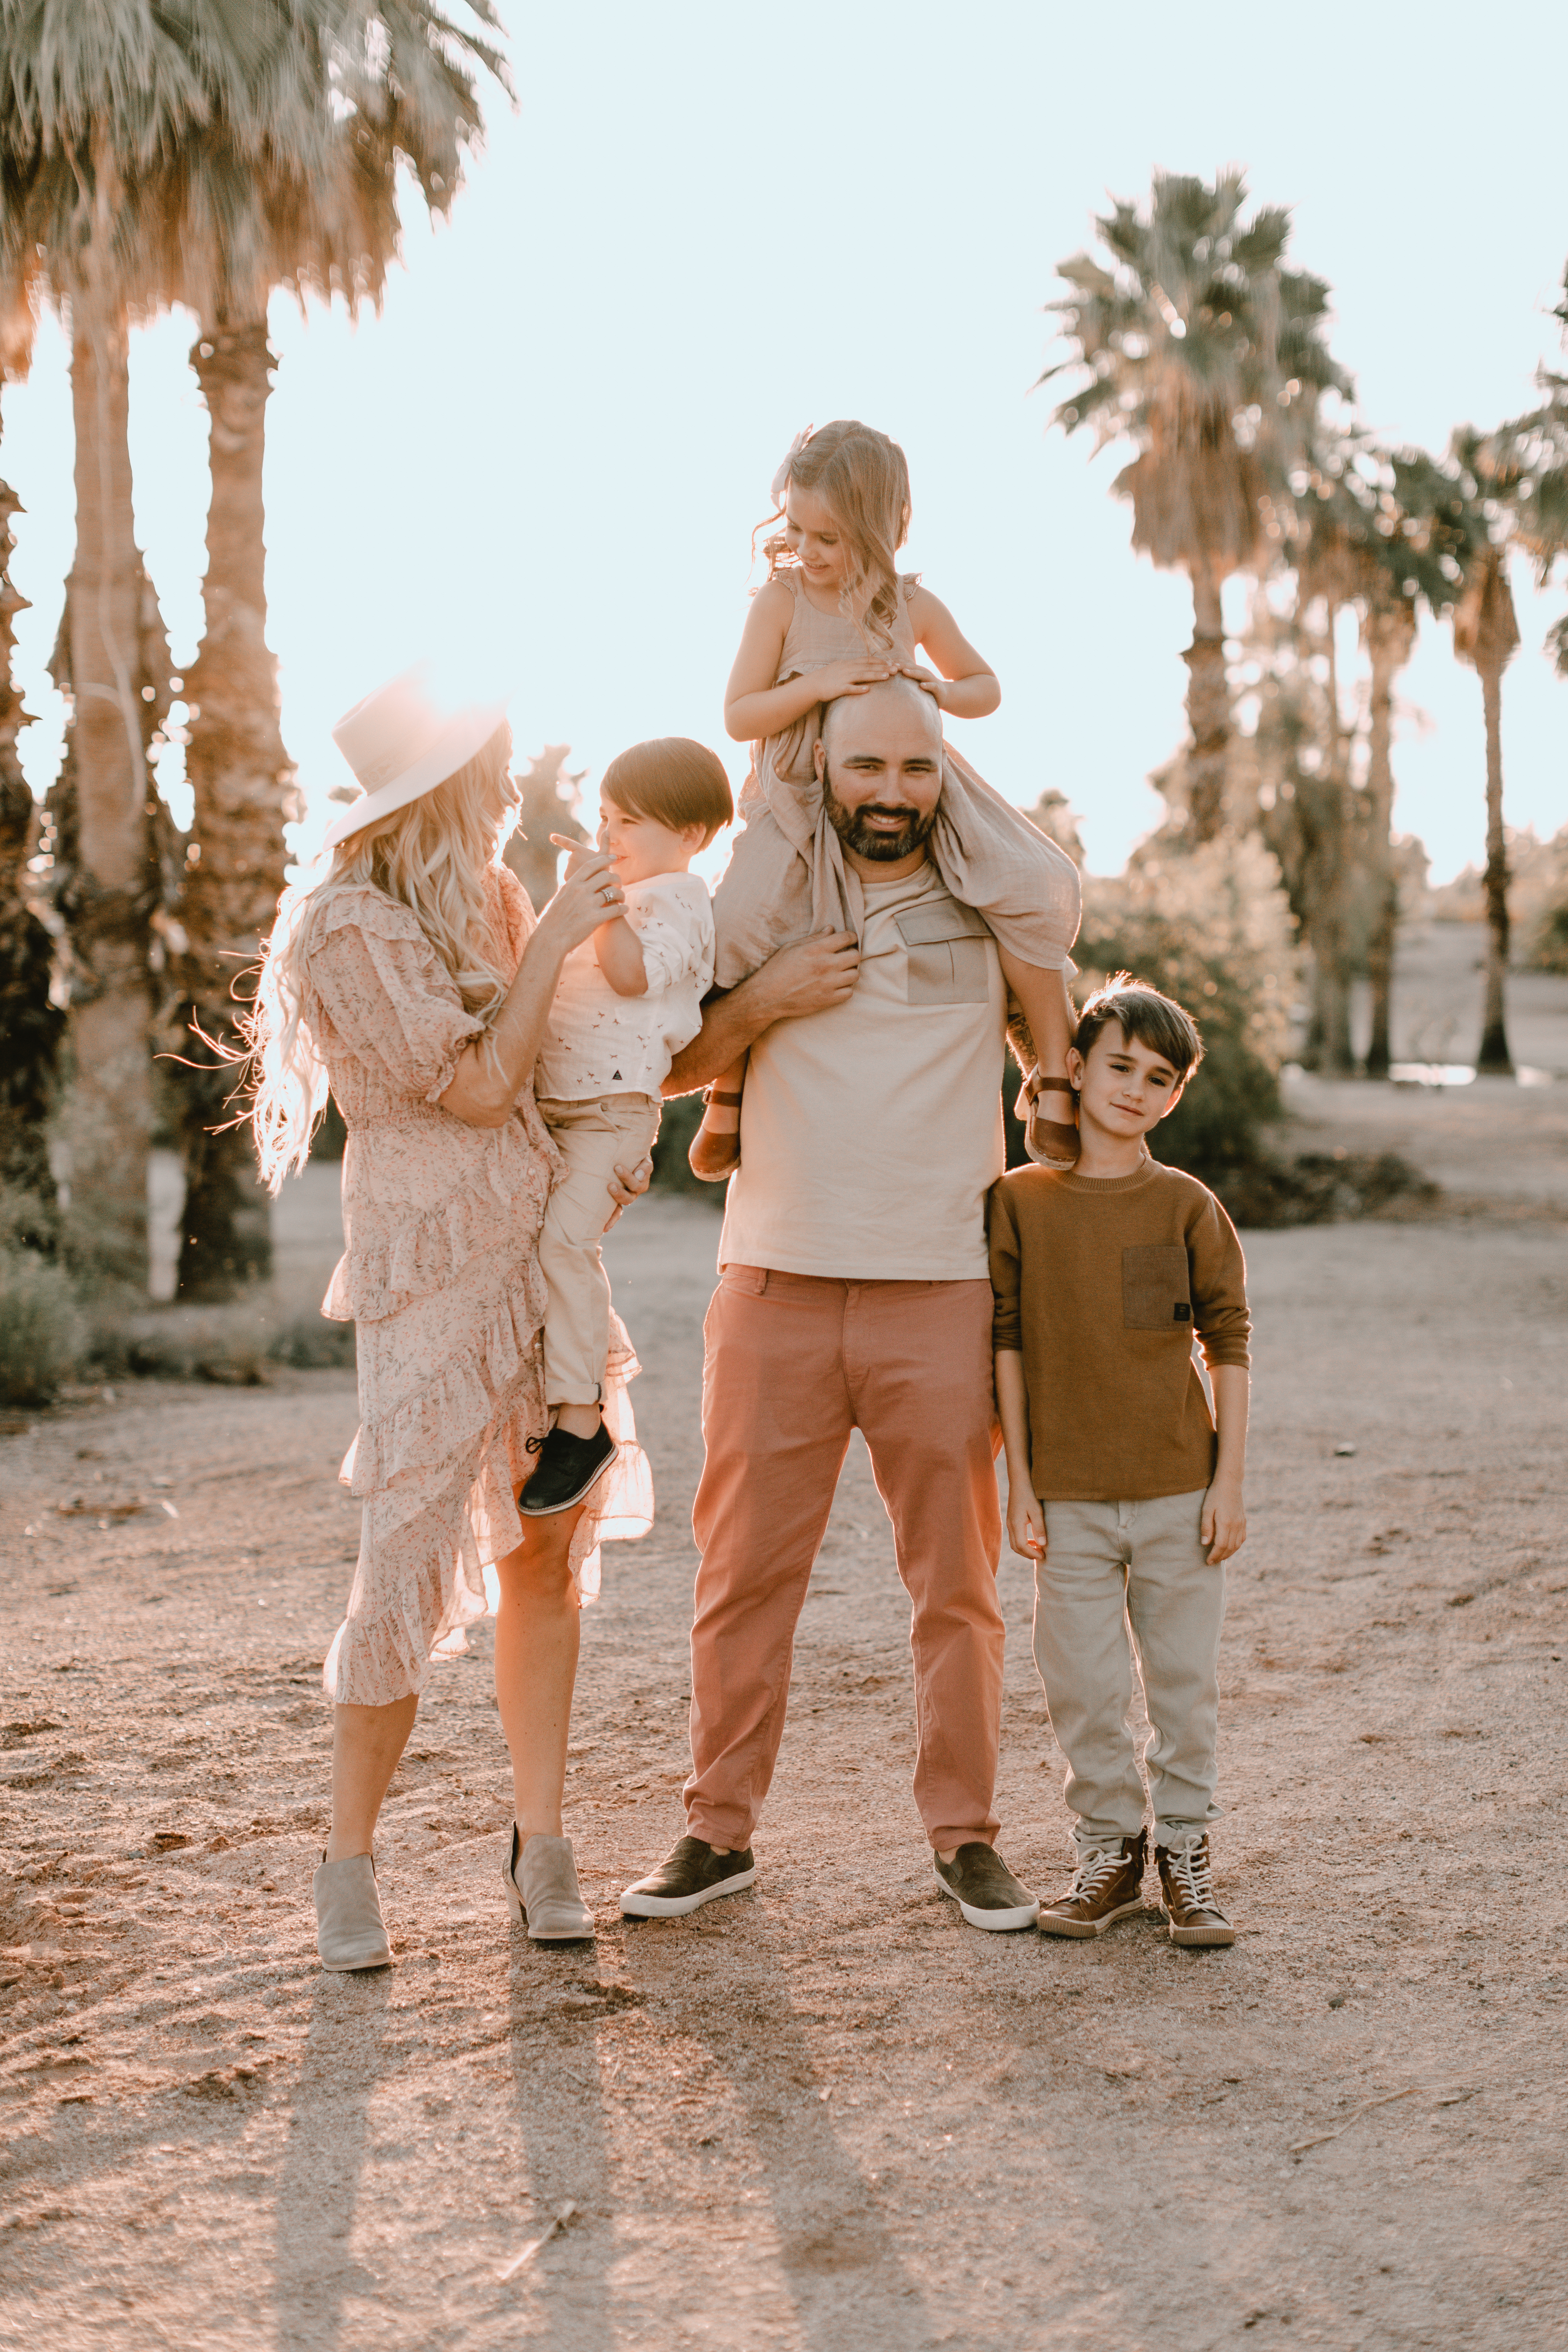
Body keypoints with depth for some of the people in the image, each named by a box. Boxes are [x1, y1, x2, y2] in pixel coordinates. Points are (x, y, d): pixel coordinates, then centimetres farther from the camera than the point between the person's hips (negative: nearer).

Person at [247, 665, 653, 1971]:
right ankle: (350, 1863, 7)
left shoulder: (487, 898, 15)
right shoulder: (350, 926, -10)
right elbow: (478, 1088, -14)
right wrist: (553, 940, -10)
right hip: (434, 1275, -7)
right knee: (411, 1574, -8)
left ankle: (542, 1845, 14)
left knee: (551, 1555, 6)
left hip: (551, 1259, 8)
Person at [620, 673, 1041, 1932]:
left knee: (957, 1578, 4)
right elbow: (671, 1069, 11)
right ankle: (721, 1829, 14)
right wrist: (762, 1000, -7)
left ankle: (966, 1834, 15)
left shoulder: (992, 913, 6)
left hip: (943, 1292, -1)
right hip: (777, 1285, 1)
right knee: (743, 1569, 3)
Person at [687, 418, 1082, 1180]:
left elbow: (986, 686, 14)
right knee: (736, 924, -25)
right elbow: (739, 716, -9)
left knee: (1039, 888, -17)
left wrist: (944, 692, -10)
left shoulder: (912, 607, 1)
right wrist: (819, 683, -23)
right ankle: (728, 1087, 1)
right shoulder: (780, 602, -6)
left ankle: (1052, 1079, -3)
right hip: (802, 804, -2)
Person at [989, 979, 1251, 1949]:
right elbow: (1006, 1344, 3)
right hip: (1069, 1496, 0)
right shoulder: (1020, 1200, 0)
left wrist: (1231, 1480, -2)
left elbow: (1231, 1344, 3)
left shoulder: (1187, 1205, 0)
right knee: (1083, 1687, 4)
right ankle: (1110, 1848, 20)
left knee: (1186, 1679, 7)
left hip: (1179, 1490, 0)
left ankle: (1186, 1849, 21)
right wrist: (1019, 1482, -1)